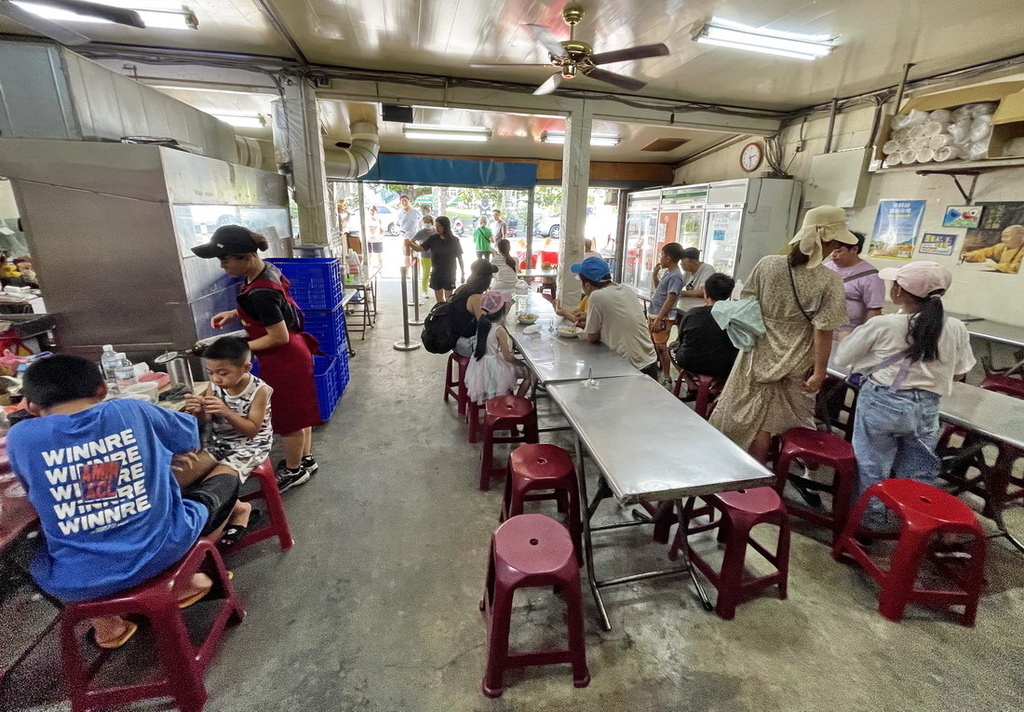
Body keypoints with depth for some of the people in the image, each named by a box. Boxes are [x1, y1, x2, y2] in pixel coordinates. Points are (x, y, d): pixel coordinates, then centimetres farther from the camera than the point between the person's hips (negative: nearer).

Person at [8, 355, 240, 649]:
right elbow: (191, 438, 13)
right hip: (164, 548, -1)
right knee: (226, 481, 23)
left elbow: (36, 493, 15)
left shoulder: (21, 437, -5)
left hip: (78, 583, 1)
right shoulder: (133, 410, -5)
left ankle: (105, 621, 28)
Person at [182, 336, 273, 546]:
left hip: (248, 447, -6)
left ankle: (239, 508, 11)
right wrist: (198, 412, -23)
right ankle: (235, 507, 10)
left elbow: (252, 430, -19)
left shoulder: (259, 390, -19)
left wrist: (226, 412, -32)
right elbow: (205, 425, 0)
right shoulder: (214, 387, -5)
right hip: (218, 443, 7)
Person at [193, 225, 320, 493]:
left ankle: (294, 471, 30)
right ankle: (306, 459, 39)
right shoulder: (267, 269, -1)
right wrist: (234, 313, 9)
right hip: (293, 355, 10)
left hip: (283, 361, -10)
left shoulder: (260, 292, -29)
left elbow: (279, 337, -24)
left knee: (288, 418, 9)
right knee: (298, 411, 22)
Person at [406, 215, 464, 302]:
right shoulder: (433, 239, -3)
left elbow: (459, 258, -1)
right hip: (436, 273, 2)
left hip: (449, 274, -2)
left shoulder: (454, 240, -7)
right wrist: (410, 244, -30)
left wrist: (463, 274, 0)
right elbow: (420, 248, -10)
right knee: (439, 300, 10)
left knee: (448, 299, 7)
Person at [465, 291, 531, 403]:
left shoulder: (482, 323, -5)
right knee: (529, 373, 8)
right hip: (495, 368, -9)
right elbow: (507, 357, -21)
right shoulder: (500, 330, -26)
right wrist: (523, 364, -7)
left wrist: (507, 305, 8)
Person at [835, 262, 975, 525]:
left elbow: (843, 357, -6)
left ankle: (867, 522, 26)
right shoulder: (956, 329, -4)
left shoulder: (882, 324, -16)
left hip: (881, 404, -3)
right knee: (916, 476, 17)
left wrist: (849, 336, 14)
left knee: (872, 469, 12)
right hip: (925, 409, 3)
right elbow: (958, 373, 8)